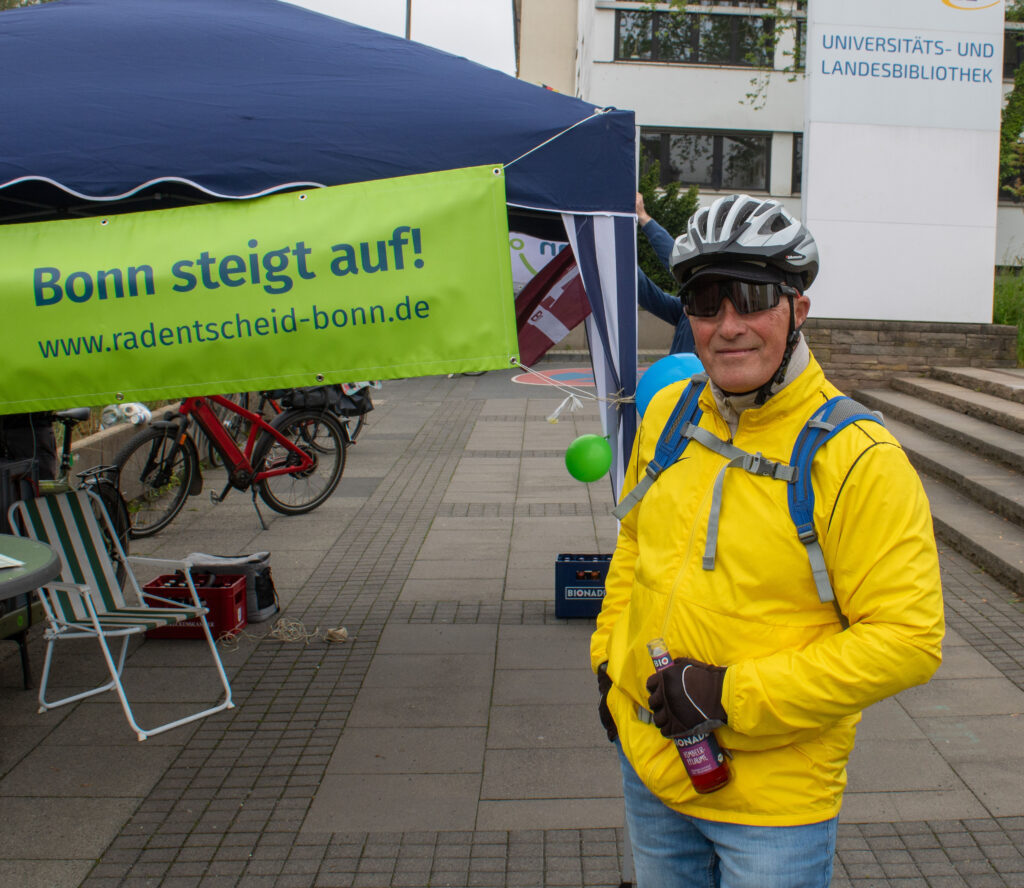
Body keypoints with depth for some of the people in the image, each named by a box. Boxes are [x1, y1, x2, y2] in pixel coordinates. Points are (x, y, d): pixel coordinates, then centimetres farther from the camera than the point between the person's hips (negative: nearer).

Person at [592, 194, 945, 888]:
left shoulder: (858, 459, -19)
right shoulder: (667, 413, -1)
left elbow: (908, 641, -21)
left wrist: (735, 694, -23)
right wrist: (609, 659, 9)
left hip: (776, 798, -5)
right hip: (649, 761, 6)